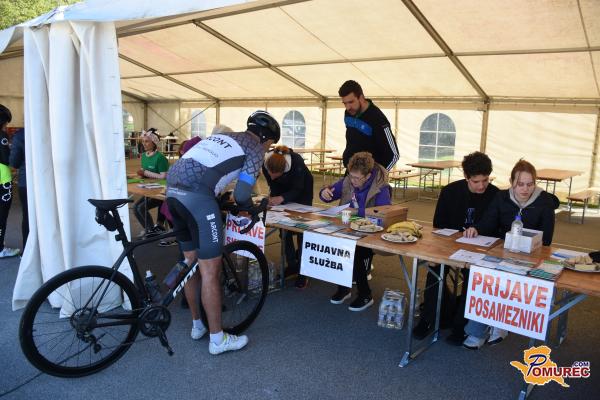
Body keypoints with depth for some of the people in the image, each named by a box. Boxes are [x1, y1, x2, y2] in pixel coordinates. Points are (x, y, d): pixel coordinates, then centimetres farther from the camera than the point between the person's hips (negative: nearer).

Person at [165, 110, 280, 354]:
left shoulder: (224, 137, 30)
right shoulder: (255, 148, 6)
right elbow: (242, 194, -2)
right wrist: (251, 207, 19)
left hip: (173, 188, 9)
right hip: (196, 196, -9)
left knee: (191, 262, 19)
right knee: (210, 271, 1)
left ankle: (197, 326, 33)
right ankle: (217, 339, 12)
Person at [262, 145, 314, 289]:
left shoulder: (297, 162, -40)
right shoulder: (265, 163, -29)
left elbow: (297, 189, -32)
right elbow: (272, 185, -14)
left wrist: (281, 198, -48)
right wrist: (272, 198, -34)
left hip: (302, 188, -4)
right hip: (284, 189, 4)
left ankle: (303, 270, -4)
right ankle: (292, 264, 12)